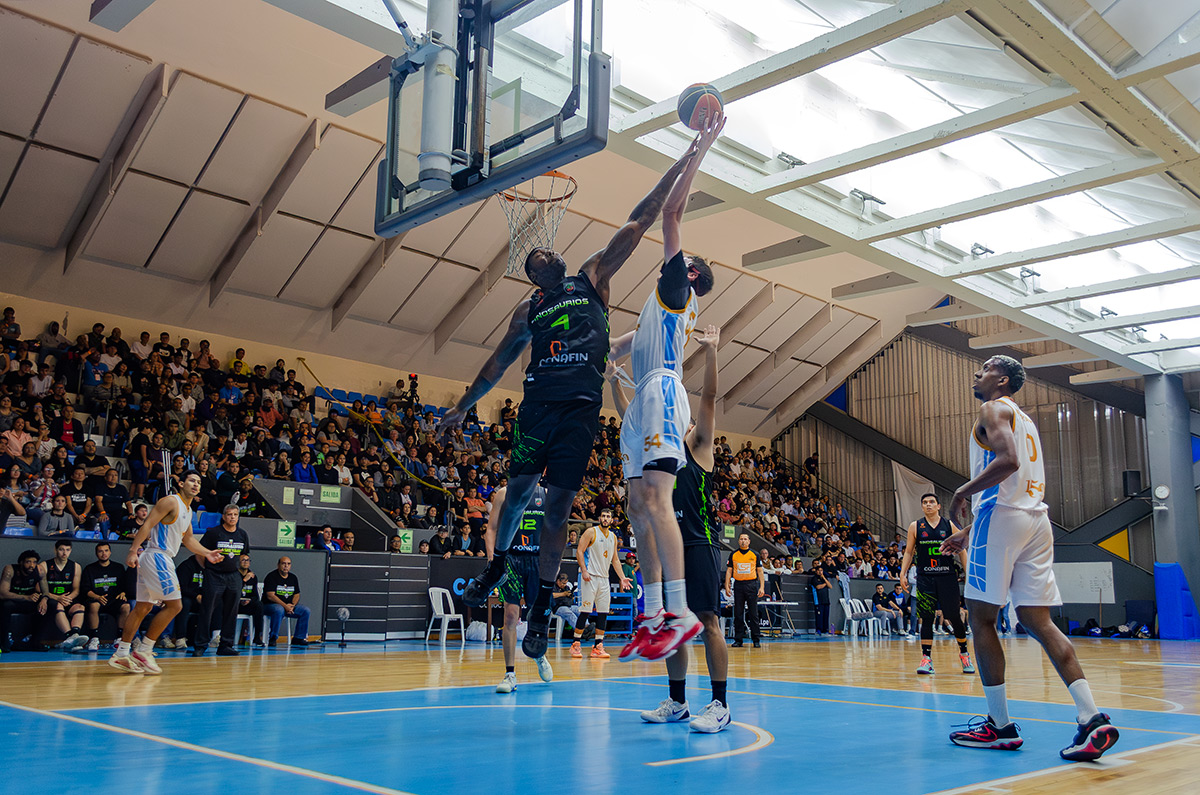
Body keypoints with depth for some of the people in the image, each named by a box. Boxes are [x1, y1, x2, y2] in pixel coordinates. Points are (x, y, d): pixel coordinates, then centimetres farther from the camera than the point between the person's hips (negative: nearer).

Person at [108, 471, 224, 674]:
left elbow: (188, 539, 30)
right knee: (174, 605, -9)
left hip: (161, 559, 10)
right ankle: (142, 652, -3)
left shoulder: (188, 510, 18)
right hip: (157, 557, -10)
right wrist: (133, 551, -24)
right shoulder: (170, 502, -10)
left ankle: (121, 655, 14)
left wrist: (207, 553, 20)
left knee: (143, 608, 10)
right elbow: (147, 524, -17)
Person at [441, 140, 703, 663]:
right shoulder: (529, 310, 16)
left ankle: (542, 607, 5)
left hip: (581, 408, -1)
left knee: (559, 503, -2)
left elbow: (637, 225, 10)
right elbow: (499, 362, 20)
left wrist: (677, 170, 7)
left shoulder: (593, 277, 14)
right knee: (519, 490, 1)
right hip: (538, 404, 1)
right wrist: (462, 407, 17)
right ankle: (497, 565, 29)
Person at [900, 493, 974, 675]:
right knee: (926, 618, -4)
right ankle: (926, 658, -2)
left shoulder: (949, 525, 5)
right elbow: (909, 552, 10)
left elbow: (961, 551, 8)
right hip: (925, 578, 0)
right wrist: (903, 573, 0)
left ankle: (964, 653, 20)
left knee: (954, 616, 0)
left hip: (947, 577, 0)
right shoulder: (915, 527, 6)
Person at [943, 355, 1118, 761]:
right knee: (1036, 620, 3)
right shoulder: (1023, 419, 27)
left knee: (981, 619, -1)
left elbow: (1008, 461, -21)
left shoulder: (995, 409, -1)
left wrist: (964, 491, -11)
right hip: (1035, 518, 9)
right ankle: (1092, 718, -8)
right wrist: (971, 531, 30)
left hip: (1002, 515, -9)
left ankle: (1000, 725, 2)